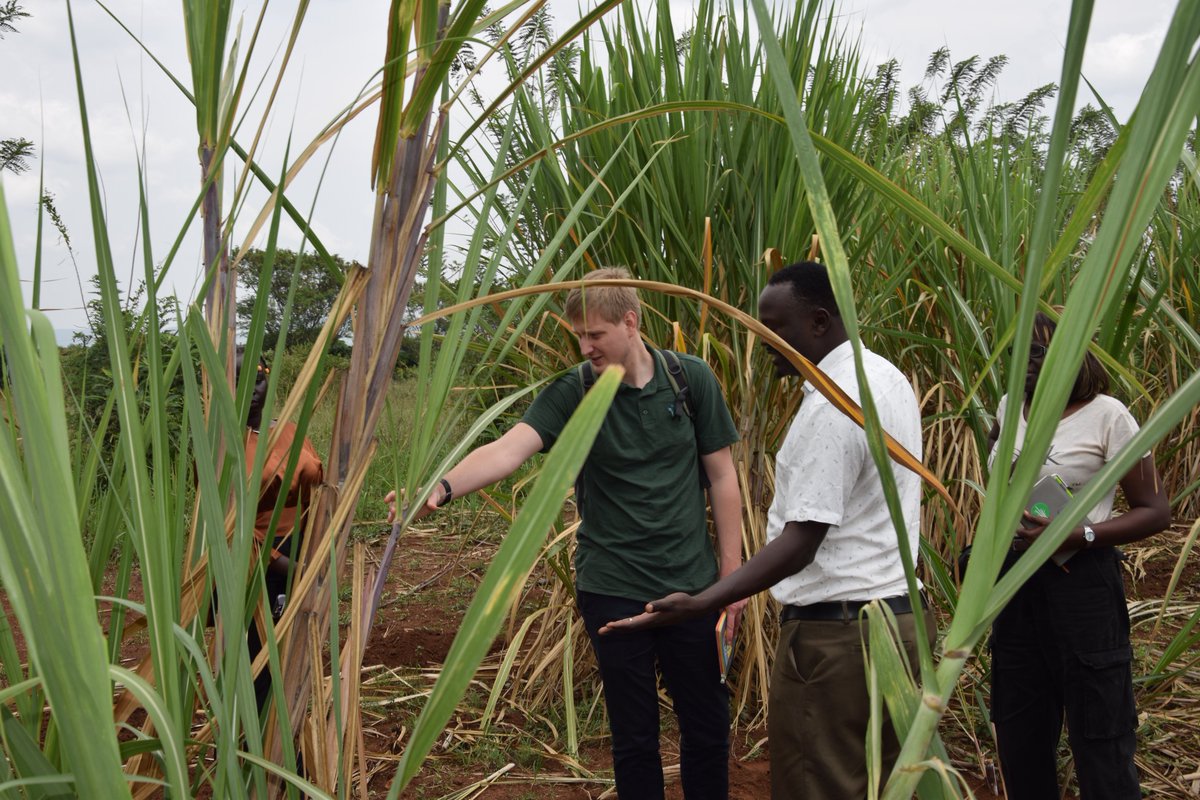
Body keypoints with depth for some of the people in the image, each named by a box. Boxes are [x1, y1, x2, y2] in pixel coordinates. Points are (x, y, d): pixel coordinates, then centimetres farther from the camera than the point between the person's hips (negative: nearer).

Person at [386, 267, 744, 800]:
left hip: (690, 583, 1)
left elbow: (722, 477, 3)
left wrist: (732, 570, 2)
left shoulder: (691, 379, -3)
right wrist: (443, 486, -41)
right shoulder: (571, 392, -8)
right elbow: (510, 447, -23)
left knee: (708, 729, 11)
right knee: (633, 735, 9)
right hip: (612, 589, -1)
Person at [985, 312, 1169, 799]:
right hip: (1013, 581, 6)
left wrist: (1077, 535, -22)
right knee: (1019, 736, 15)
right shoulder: (1009, 406, 6)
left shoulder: (1107, 416, -11)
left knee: (1100, 739, 2)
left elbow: (1155, 511, -11)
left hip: (1080, 584, -6)